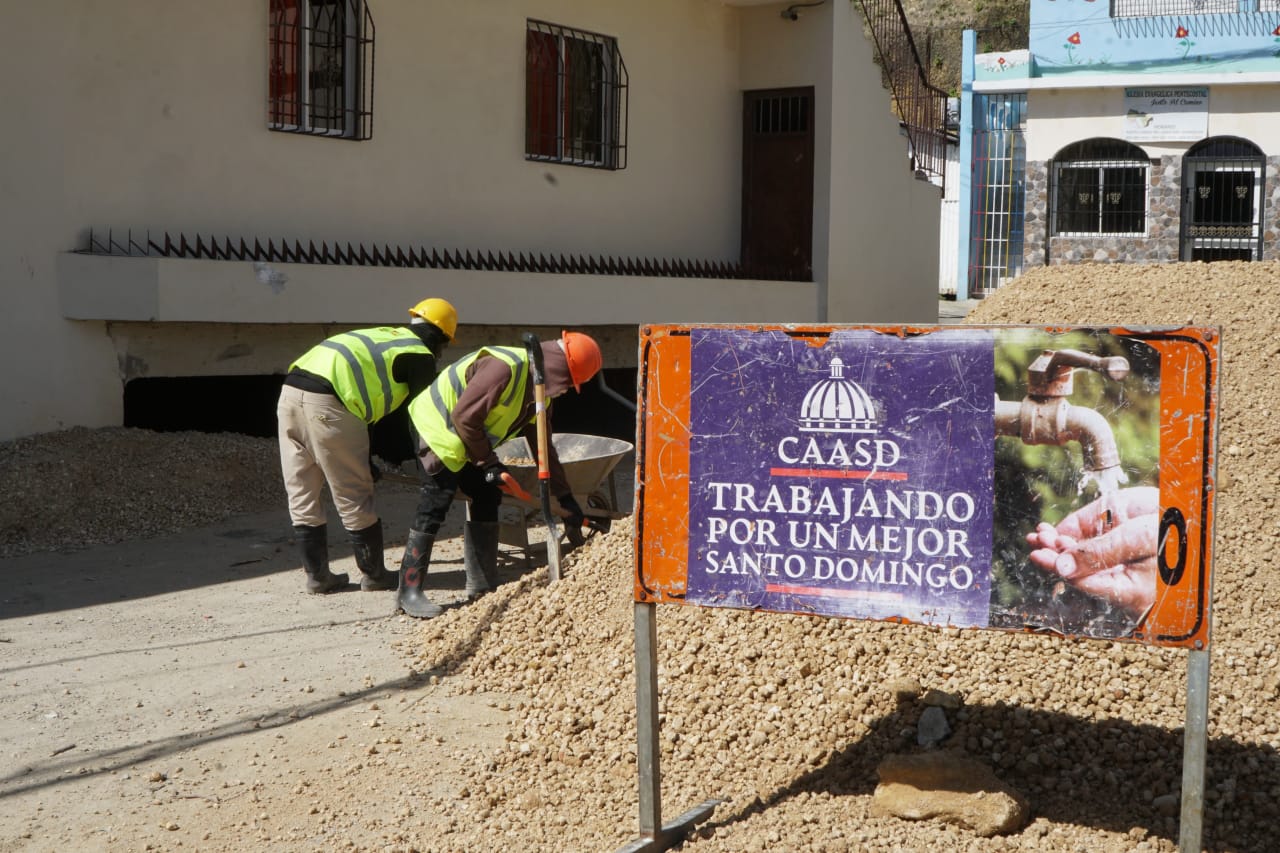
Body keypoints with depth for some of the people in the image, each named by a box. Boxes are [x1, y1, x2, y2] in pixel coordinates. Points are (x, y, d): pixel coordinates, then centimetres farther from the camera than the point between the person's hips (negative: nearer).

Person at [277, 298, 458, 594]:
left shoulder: (383, 335, 29)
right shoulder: (421, 358, 7)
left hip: (290, 389, 8)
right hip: (327, 402, -8)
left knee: (302, 496, 13)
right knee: (354, 498, 5)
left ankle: (317, 575, 21)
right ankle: (374, 575, 17)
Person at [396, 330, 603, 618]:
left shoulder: (540, 391, 3)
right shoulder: (505, 368, -28)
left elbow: (543, 446, 11)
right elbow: (464, 417, -28)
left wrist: (565, 497, 9)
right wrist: (489, 463, -20)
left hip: (468, 438, 10)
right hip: (438, 425, -10)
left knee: (487, 498, 5)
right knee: (435, 504, -14)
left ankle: (482, 586, 12)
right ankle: (409, 592, -10)